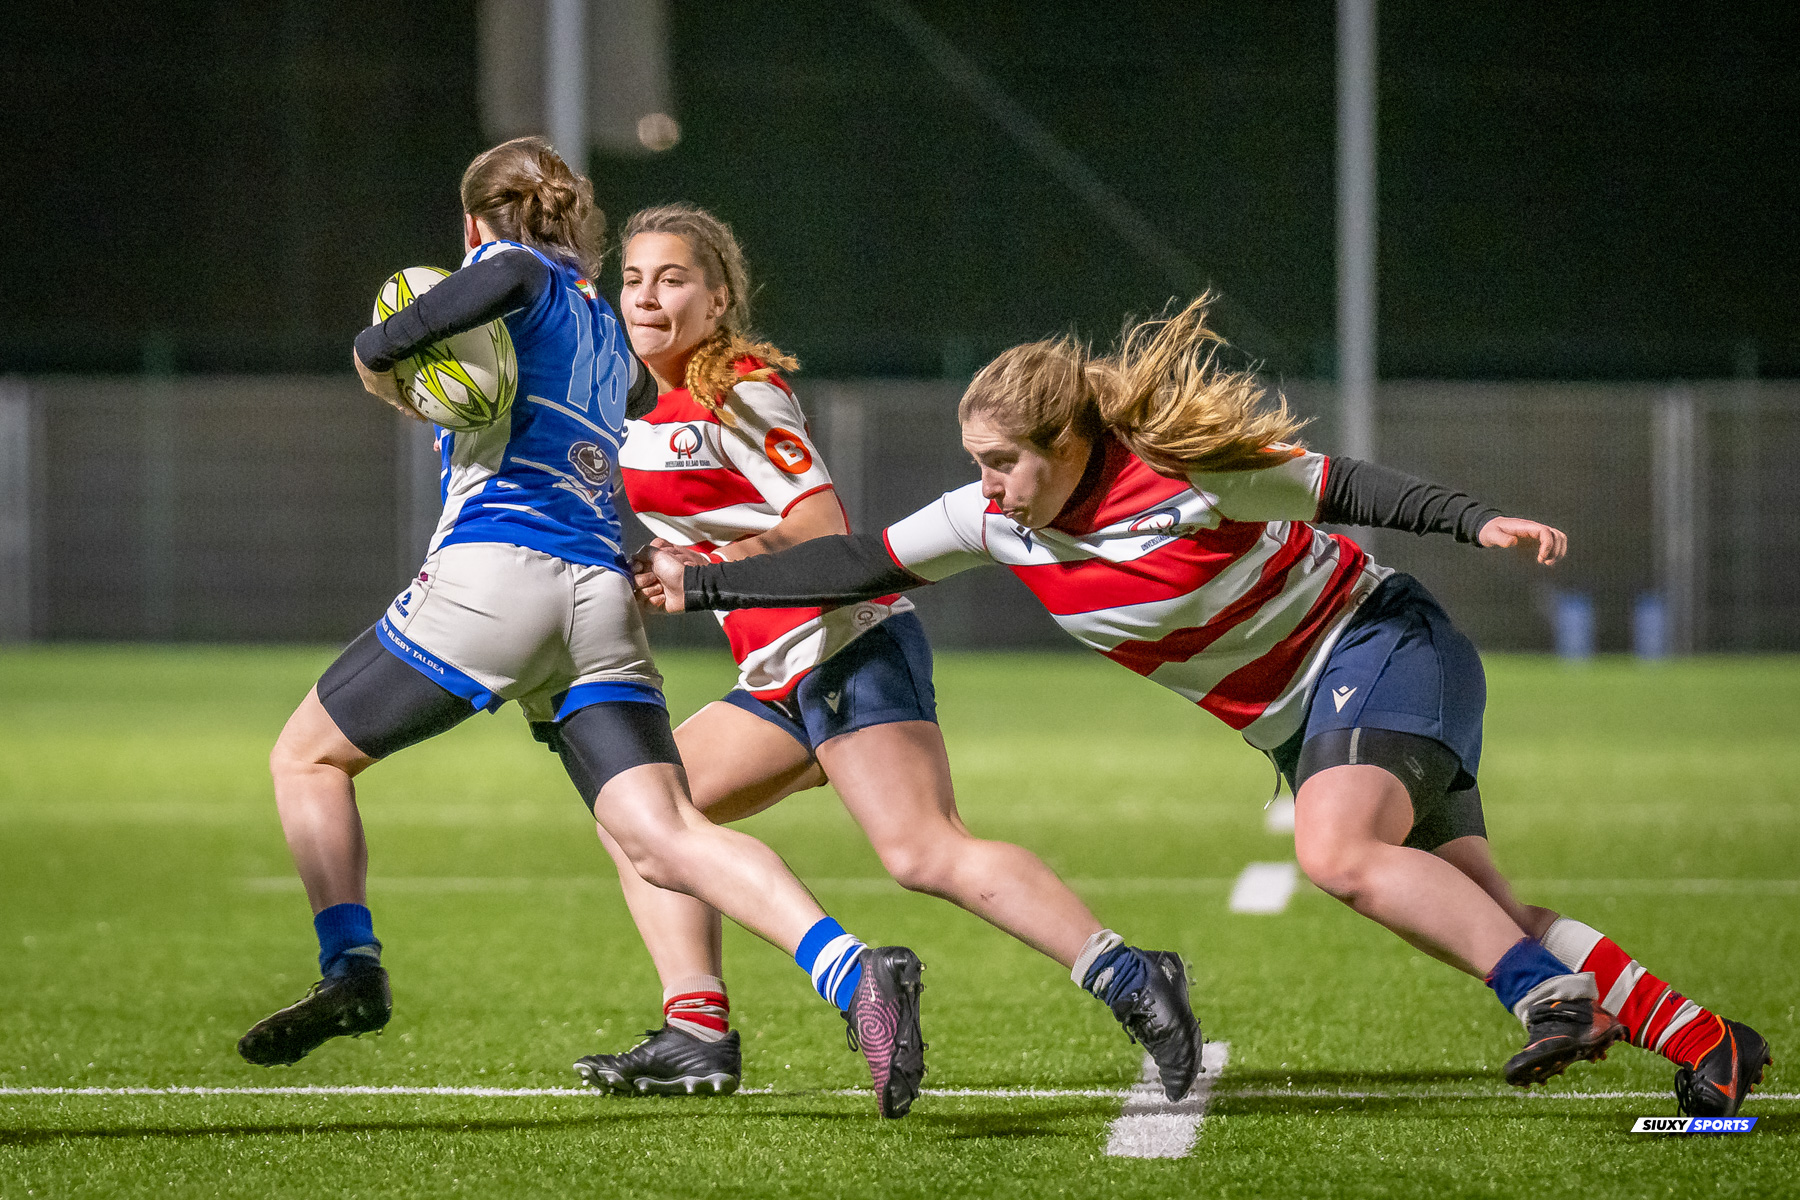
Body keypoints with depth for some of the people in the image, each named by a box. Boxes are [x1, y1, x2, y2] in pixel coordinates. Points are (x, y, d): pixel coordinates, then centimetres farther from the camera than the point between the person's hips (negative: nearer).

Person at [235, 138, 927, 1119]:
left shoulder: (515, 271, 8)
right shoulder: (609, 331, 29)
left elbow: (508, 276, -16)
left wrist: (379, 349, -8)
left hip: (494, 570, -6)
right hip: (603, 594, 6)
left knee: (308, 756, 13)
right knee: (663, 838, -7)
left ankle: (350, 967, -6)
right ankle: (854, 972, -28)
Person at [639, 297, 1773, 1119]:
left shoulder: (1189, 476, -25)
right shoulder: (992, 522, -6)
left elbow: (1343, 487, -16)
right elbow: (855, 565, 0)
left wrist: (1478, 522, -24)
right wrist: (698, 580, -1)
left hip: (1383, 642, -7)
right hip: (1300, 719, 7)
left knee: (1336, 851, -32)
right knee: (1474, 908, 2)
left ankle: (1554, 996, -30)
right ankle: (1709, 1045, 4)